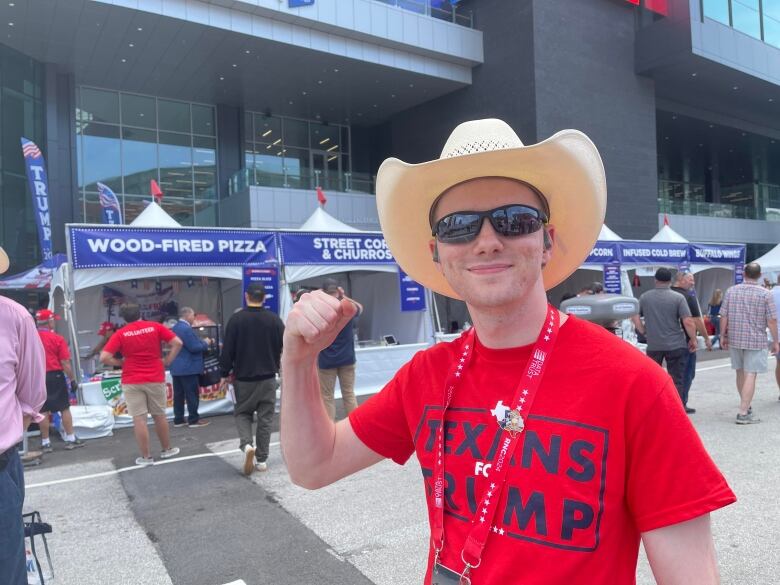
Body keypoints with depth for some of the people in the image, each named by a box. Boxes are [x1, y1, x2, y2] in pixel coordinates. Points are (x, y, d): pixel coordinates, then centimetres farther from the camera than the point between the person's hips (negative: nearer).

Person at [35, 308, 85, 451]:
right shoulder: (57, 338, -7)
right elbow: (65, 363, -9)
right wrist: (72, 379, -2)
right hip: (55, 376, -3)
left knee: (43, 410, 7)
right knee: (65, 408, 6)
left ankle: (45, 443, 13)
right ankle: (70, 439, 11)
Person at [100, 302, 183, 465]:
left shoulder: (120, 334, -3)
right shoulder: (155, 327, 0)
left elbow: (104, 357, -11)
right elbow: (177, 343, -6)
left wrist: (121, 363, 4)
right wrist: (167, 361, 2)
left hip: (132, 382, -1)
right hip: (155, 378, 2)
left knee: (139, 419, 3)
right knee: (159, 415, 15)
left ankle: (146, 457, 9)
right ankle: (167, 449, 27)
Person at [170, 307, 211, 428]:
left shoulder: (175, 328, 14)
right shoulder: (186, 328, -19)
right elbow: (194, 347, -21)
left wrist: (201, 341, 17)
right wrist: (205, 343, -4)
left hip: (176, 367, 10)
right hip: (188, 367, -10)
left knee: (179, 394, 11)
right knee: (192, 394, -2)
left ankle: (178, 420, 15)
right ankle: (194, 420, 3)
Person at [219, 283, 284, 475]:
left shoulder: (236, 319, -8)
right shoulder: (274, 319, -3)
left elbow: (227, 350, -7)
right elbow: (286, 348, 1)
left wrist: (224, 374, 3)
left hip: (243, 377, -1)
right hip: (268, 377, 1)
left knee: (242, 413, 15)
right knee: (265, 418, 9)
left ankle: (247, 445, -9)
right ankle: (261, 459, 11)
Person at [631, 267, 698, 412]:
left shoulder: (645, 297, 1)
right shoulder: (678, 298, -8)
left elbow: (634, 316, 2)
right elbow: (688, 322, -13)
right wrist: (693, 339, -2)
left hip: (653, 345, 2)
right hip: (675, 345, -2)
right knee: (677, 378, 7)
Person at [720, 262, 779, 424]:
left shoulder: (731, 291, 2)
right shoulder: (765, 294, -7)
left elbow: (723, 317, 2)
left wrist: (723, 336, 11)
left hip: (734, 339, 4)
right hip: (756, 341, -4)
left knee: (740, 373, 17)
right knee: (750, 376, -2)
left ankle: (746, 407, 31)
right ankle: (743, 414, -4)